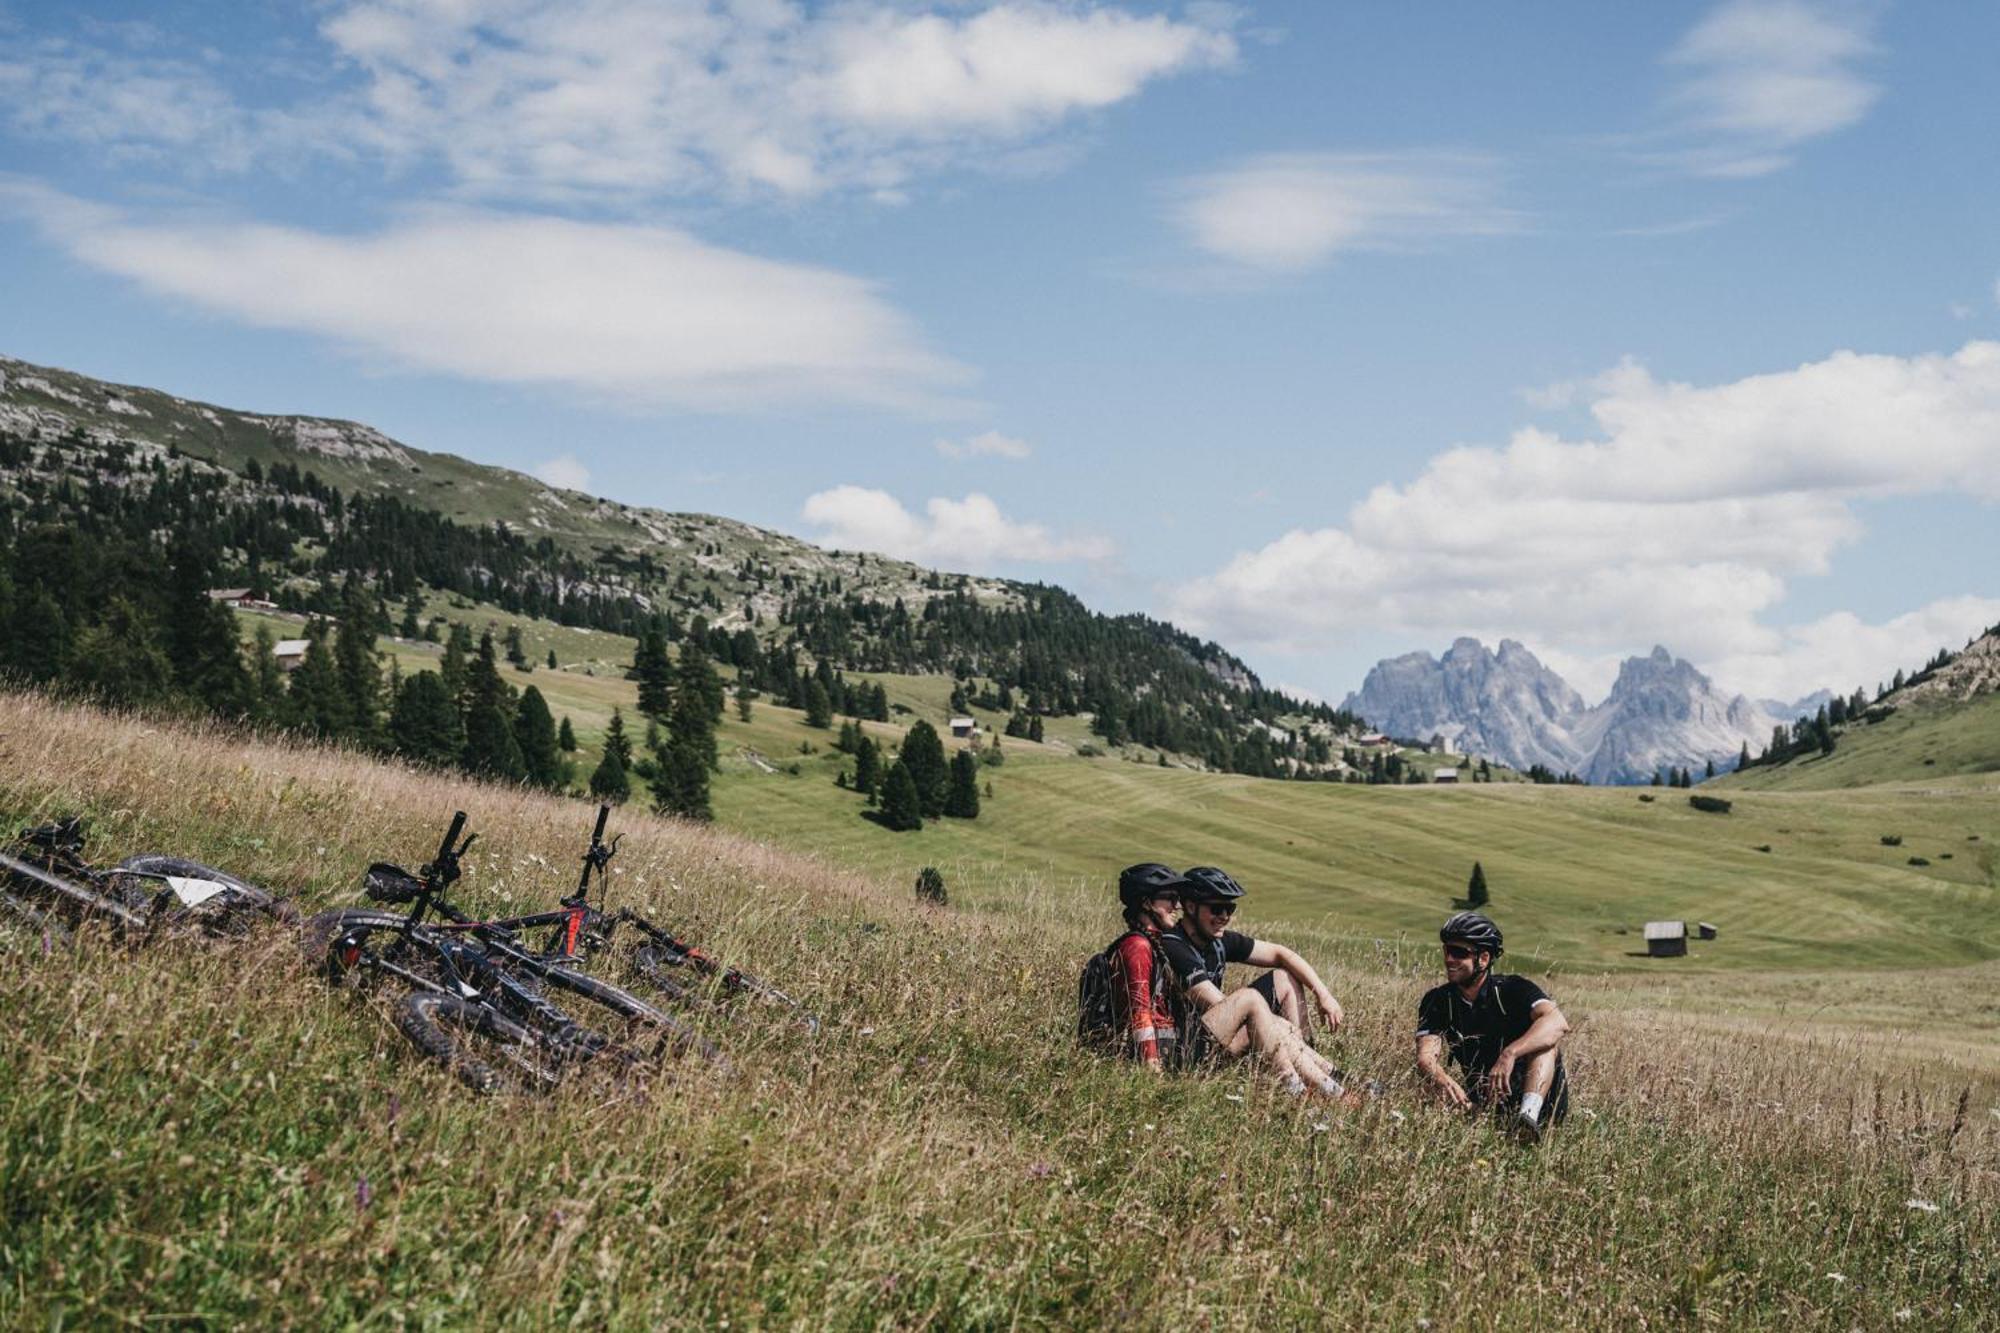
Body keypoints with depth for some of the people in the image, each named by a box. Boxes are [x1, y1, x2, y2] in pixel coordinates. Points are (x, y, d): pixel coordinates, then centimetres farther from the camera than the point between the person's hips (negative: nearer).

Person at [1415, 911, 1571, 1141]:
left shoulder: (1513, 990, -10)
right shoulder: (1437, 1001, 0)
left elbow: (1558, 1023, -29)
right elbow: (1425, 1056, -14)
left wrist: (1510, 1054, -44)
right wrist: (1441, 1079, -39)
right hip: (1483, 1102, 3)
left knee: (1544, 1040, -28)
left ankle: (1529, 1113, -43)